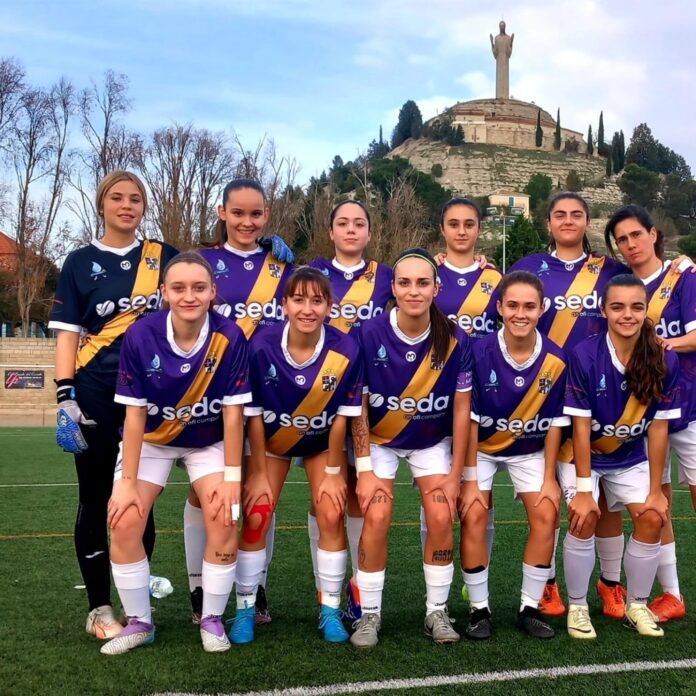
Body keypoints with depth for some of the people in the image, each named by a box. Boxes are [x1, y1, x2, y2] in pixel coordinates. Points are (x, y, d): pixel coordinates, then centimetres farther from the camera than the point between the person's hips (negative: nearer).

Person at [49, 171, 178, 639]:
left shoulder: (164, 257, 8)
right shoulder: (82, 262, 3)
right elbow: (68, 334, -1)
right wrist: (65, 398, -9)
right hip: (96, 396, -1)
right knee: (97, 500, 4)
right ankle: (99, 609, 15)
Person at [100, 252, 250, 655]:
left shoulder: (230, 338, -25)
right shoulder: (140, 336, -24)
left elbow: (233, 413, -18)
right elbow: (135, 415, -18)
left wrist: (232, 477, -17)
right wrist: (127, 482, -16)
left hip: (210, 442, 0)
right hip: (152, 440, 1)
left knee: (224, 521, -17)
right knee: (125, 524, -12)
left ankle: (212, 620, 6)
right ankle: (139, 622, 10)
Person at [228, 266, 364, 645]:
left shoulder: (346, 350, -28)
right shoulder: (262, 346, -28)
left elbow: (342, 417, -16)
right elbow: (254, 415, -18)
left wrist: (333, 471, -9)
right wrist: (258, 473, -13)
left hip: (323, 442, 0)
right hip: (271, 441, 0)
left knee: (332, 517, -7)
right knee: (255, 517, -5)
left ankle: (330, 610, 10)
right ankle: (245, 609, 11)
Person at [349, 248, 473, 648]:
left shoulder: (456, 341, -19)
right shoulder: (370, 335, -22)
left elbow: (462, 409, -10)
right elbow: (358, 405, -15)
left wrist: (455, 474, -9)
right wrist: (364, 469, -16)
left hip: (433, 441, 1)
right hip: (379, 440, -1)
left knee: (441, 518, -11)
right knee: (376, 519, -14)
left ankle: (438, 611, 9)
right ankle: (369, 614, 4)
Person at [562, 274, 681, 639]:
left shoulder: (664, 360, -17)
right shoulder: (584, 355, -25)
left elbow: (658, 428, -10)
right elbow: (581, 427, -21)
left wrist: (655, 490, -7)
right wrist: (584, 489, -20)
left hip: (630, 457, 3)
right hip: (584, 455, -3)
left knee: (652, 518, -9)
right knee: (585, 518, -18)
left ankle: (637, 605, 13)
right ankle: (577, 606, 3)